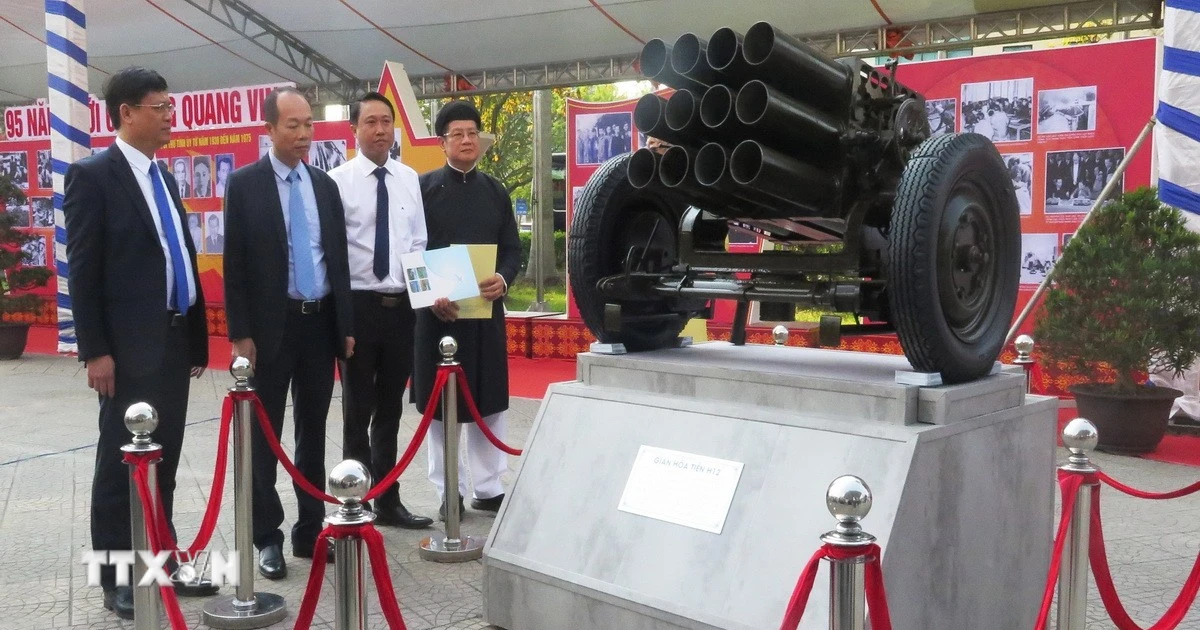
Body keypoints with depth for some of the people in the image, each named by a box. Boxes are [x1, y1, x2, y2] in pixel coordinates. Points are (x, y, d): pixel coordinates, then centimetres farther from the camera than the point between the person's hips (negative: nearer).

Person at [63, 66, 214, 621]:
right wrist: (95, 350, -16)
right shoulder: (92, 174, -7)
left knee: (163, 462, 12)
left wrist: (197, 336, 14)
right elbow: (83, 270, -12)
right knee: (121, 463, 2)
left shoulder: (163, 178, 15)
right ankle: (117, 579, 12)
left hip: (173, 341, 7)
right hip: (129, 346, -7)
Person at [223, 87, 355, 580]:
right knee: (264, 435, 5)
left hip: (321, 323, 5)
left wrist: (346, 325, 8)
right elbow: (234, 264, -6)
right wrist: (240, 333, -11)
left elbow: (338, 258, 12)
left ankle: (310, 530, 21)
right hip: (271, 324, -4)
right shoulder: (245, 183, -4)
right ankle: (267, 538, 14)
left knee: (313, 432, 11)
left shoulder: (325, 185, 10)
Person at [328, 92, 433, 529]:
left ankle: (388, 501, 28)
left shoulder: (410, 179, 7)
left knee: (390, 409, 15)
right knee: (358, 410, 7)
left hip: (402, 306, 4)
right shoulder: (338, 181, -7)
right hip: (359, 305, -4)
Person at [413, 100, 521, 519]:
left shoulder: (495, 191, 10)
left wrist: (503, 279, -13)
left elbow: (512, 249, 7)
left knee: (488, 400, 7)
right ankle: (449, 492, 15)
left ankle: (488, 489, 18)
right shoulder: (423, 188, 0)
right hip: (438, 310, -3)